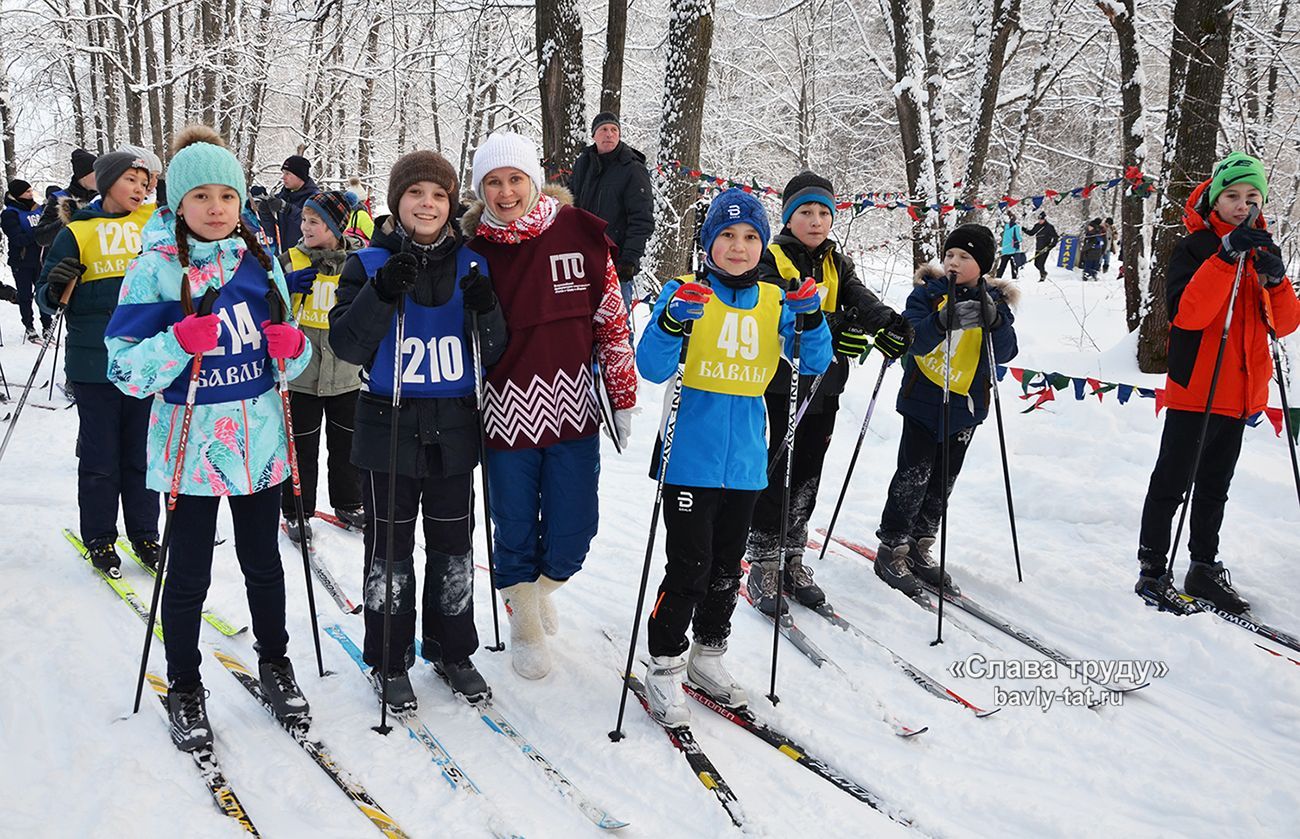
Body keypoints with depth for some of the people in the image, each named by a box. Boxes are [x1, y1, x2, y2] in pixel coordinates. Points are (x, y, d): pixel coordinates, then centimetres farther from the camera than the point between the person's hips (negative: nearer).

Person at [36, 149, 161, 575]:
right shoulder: (77, 233, 0)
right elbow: (46, 297, 1)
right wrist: (54, 289, -20)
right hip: (95, 361, -3)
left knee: (143, 452, 10)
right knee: (100, 455, 4)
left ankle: (144, 533, 21)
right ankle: (99, 538, 17)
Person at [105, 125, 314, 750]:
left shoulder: (261, 263, 4)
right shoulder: (154, 270, -7)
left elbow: (289, 359, 13)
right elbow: (125, 371, -10)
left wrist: (292, 346, -10)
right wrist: (180, 343, -27)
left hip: (259, 440, 3)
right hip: (191, 446, -3)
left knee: (264, 564, 15)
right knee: (188, 575, 6)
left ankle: (274, 663, 36)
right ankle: (184, 690, 25)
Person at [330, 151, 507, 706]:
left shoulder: (471, 265, 5)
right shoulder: (369, 264, -2)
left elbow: (492, 354, 4)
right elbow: (346, 345, -9)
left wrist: (485, 310, -16)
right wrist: (382, 296, -24)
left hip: (453, 430, 2)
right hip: (390, 427, -2)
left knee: (453, 546, 12)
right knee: (390, 548, 7)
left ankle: (453, 651, 29)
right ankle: (389, 661, 22)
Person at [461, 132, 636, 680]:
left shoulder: (580, 233, -4)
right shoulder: (472, 247, -3)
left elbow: (612, 321, 2)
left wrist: (623, 399, 3)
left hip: (573, 409, 1)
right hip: (505, 415, 0)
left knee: (572, 534, 5)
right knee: (515, 532, 9)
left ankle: (542, 588, 40)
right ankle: (525, 624, 35)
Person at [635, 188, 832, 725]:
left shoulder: (774, 301, 7)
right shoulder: (685, 293, -5)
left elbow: (814, 364, 2)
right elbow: (652, 368, -14)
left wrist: (810, 319, -15)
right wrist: (671, 321, -31)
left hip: (745, 459, 5)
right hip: (691, 458, -4)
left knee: (726, 568, 16)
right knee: (689, 568, -4)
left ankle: (708, 656, 34)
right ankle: (664, 668, 13)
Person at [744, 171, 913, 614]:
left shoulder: (837, 263, 13)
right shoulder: (771, 259, -5)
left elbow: (860, 299, -6)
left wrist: (889, 323, -27)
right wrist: (834, 329, -36)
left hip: (826, 382, 6)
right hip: (785, 380, -5)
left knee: (808, 475, 12)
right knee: (780, 470, -5)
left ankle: (792, 558, 24)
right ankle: (763, 564, 6)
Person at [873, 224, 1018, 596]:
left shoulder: (995, 301, 2)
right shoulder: (928, 293, -6)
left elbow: (1005, 353, -9)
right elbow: (913, 339, -20)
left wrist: (994, 321, -27)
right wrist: (943, 321, -38)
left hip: (965, 405, 4)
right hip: (923, 399, -4)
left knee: (943, 481, 12)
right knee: (914, 475, -5)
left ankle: (919, 547, 26)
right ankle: (891, 550, 5)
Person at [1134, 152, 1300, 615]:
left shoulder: (1260, 249, 12)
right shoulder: (1195, 247, -7)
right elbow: (1186, 313, -23)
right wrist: (1227, 257, -29)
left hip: (1240, 391, 7)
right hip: (1195, 388, -6)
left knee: (1215, 486, 16)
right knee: (1172, 484, -1)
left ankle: (1205, 568, 27)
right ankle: (1152, 572, 7)